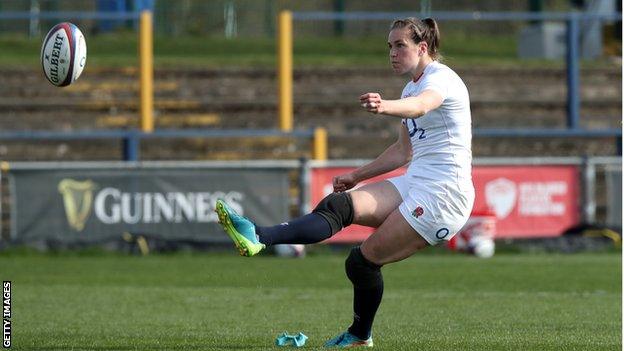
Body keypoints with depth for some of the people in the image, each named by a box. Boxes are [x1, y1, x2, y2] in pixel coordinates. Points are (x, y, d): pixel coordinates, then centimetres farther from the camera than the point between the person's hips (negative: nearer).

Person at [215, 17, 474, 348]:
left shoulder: (441, 78, -10)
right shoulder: (411, 87, 19)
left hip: (442, 194, -8)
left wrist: (385, 107, -57)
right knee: (338, 205, -15)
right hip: (413, 184, 8)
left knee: (366, 259, -15)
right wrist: (357, 176, 25)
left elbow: (421, 106, -36)